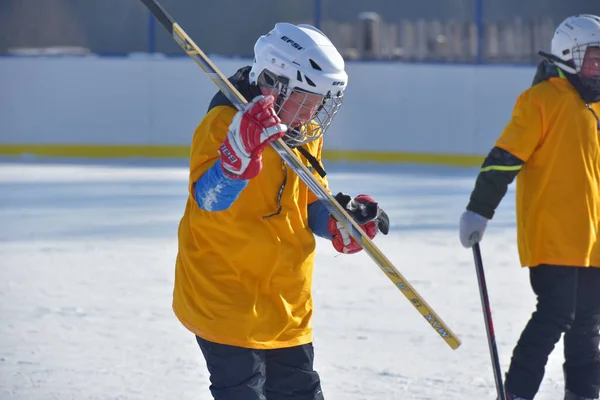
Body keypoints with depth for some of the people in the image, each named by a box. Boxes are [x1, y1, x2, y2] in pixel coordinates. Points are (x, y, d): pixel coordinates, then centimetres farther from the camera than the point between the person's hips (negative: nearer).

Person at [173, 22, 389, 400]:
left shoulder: (305, 135, 8)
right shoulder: (223, 123, -18)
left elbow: (313, 203, 17)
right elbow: (210, 198, -31)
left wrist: (342, 218, -6)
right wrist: (242, 150, -48)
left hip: (286, 299, 8)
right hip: (224, 294, -8)